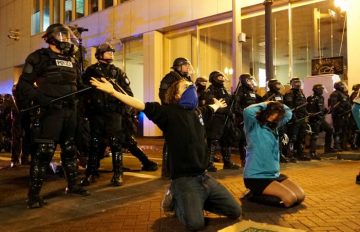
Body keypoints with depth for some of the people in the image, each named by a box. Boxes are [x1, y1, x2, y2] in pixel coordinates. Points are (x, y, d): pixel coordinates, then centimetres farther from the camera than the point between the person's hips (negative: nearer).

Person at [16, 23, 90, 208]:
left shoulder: (71, 60, 16)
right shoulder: (39, 57, -4)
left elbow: (78, 84, 25)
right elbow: (24, 84, -8)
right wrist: (42, 99, -21)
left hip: (71, 110, 7)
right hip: (52, 110, -7)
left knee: (70, 149, 14)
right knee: (44, 151, -8)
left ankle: (72, 185, 26)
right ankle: (33, 194, 0)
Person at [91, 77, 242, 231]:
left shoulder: (199, 112, 11)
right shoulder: (169, 111, -9)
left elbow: (211, 108, 35)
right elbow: (142, 106, -18)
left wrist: (218, 104, 56)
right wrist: (113, 92, -26)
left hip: (204, 177, 7)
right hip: (184, 179, -7)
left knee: (235, 212, 9)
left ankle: (196, 201, 23)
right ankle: (176, 201, 6)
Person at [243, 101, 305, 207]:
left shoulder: (273, 126, 12)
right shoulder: (253, 126, -10)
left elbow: (289, 113, 25)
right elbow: (248, 111, -31)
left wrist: (277, 104, 8)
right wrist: (264, 105, -13)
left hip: (274, 174, 9)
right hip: (256, 177, -8)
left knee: (300, 196, -1)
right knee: (289, 199, -19)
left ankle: (263, 192, 13)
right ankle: (256, 195, 2)